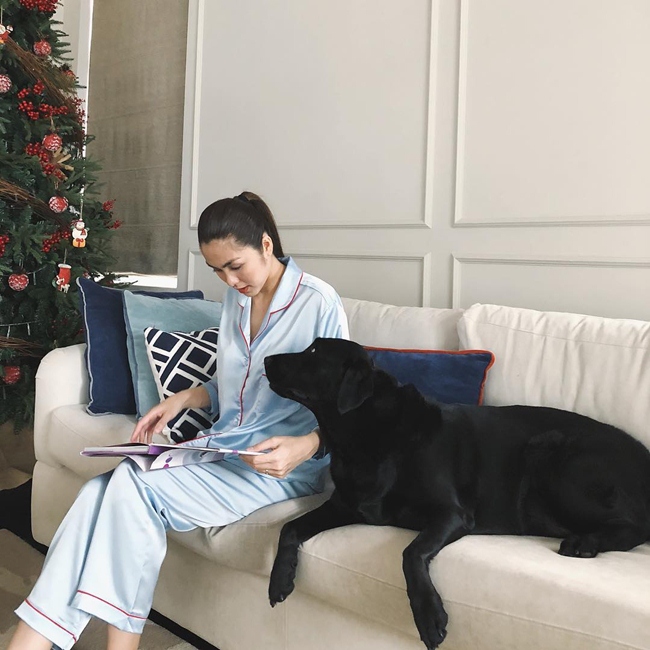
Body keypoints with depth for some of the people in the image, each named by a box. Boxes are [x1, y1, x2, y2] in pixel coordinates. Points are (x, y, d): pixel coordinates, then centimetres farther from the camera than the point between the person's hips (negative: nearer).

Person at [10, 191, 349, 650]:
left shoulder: (319, 303, -10)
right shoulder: (236, 298, 11)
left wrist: (304, 446, -26)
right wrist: (183, 399, 5)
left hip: (282, 462, -6)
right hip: (225, 442, 7)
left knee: (137, 486, -27)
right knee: (102, 491, -19)